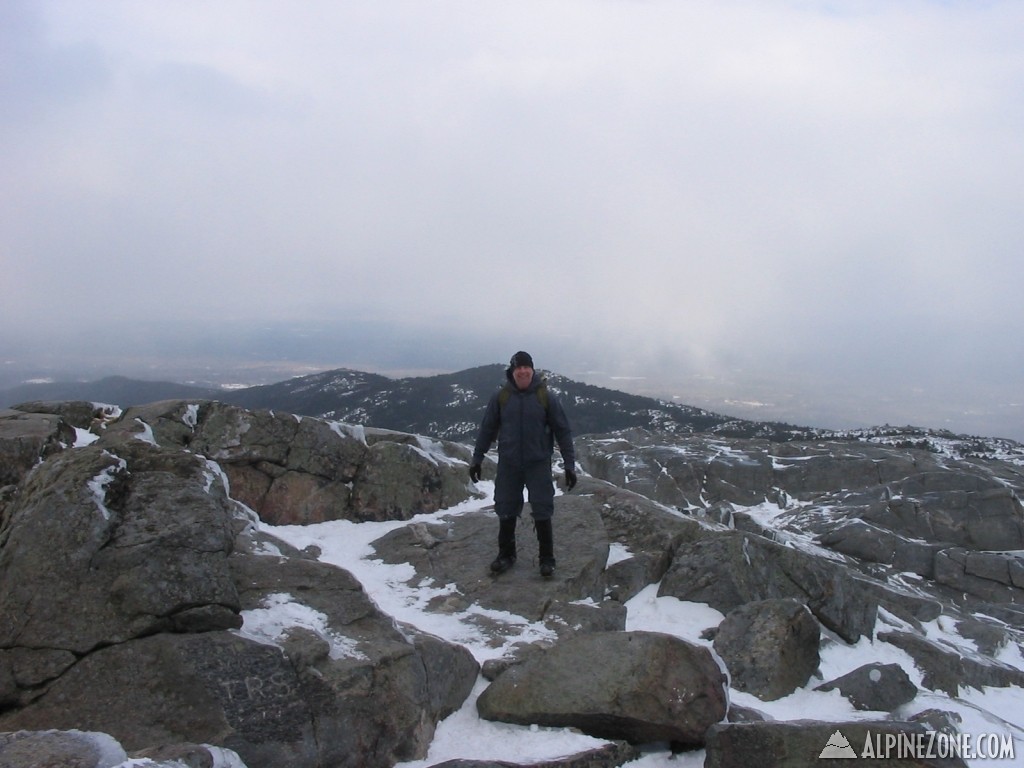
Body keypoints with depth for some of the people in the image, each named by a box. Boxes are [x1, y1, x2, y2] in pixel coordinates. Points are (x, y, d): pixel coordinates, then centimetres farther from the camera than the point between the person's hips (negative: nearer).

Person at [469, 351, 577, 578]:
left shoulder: (546, 397, -5)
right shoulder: (500, 397, -1)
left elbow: (563, 431, -1)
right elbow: (487, 429, 7)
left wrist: (569, 464, -4)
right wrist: (477, 459, 8)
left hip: (538, 464, -2)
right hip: (508, 465, 2)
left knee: (542, 513, -1)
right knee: (506, 512, 8)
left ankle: (546, 559, 13)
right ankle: (506, 554, 25)